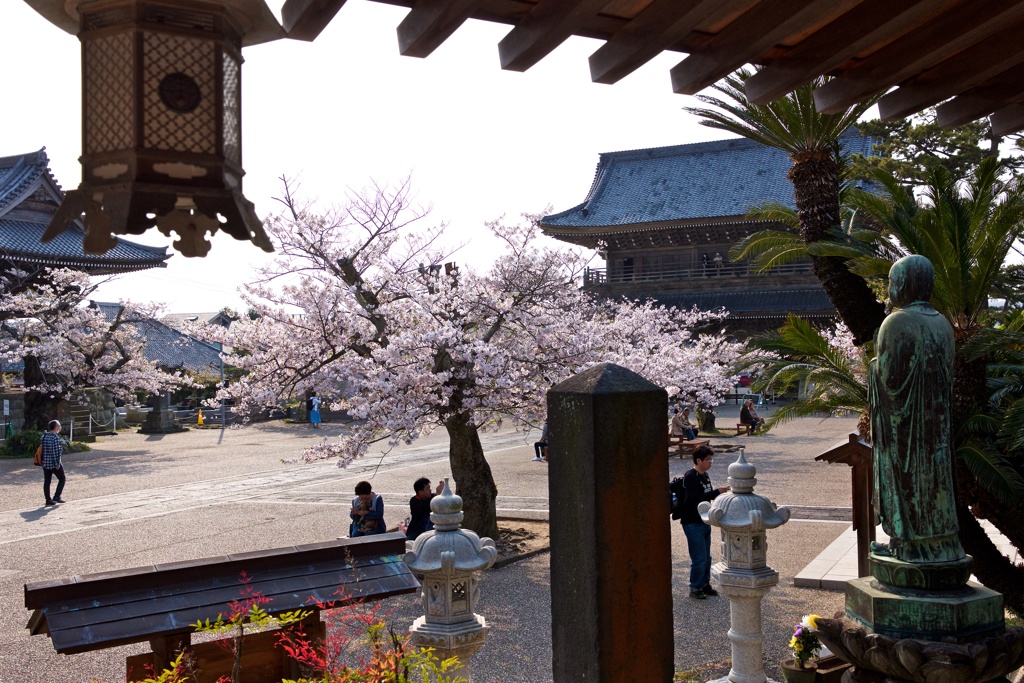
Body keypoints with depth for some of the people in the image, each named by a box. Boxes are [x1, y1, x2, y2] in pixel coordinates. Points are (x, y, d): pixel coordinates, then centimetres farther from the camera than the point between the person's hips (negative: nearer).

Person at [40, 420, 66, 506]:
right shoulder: (55, 437, -16)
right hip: (54, 463, -7)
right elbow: (56, 451, -19)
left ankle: (48, 500, 11)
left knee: (47, 481, 9)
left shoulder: (44, 436, 6)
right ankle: (57, 496, 5)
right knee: (61, 479, 9)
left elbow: (41, 448, 10)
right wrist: (57, 464, -15)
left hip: (45, 462, 7)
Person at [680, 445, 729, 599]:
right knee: (699, 558, -3)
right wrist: (717, 491, -30)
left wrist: (720, 492, 4)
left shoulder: (705, 475, 9)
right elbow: (696, 498, -29)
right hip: (693, 523, -9)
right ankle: (695, 588, 10)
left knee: (706, 557, 16)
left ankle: (705, 584, 30)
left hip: (704, 522, 9)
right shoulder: (690, 477, -19)